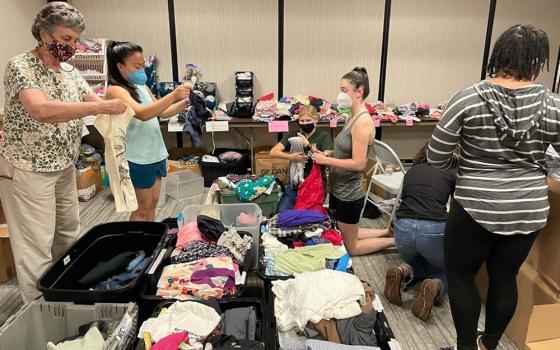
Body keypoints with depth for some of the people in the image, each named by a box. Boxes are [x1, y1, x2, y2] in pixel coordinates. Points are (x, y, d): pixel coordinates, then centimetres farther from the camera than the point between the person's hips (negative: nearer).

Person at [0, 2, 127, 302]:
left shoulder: (69, 71, 7)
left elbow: (92, 99, 9)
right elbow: (41, 110, -33)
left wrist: (113, 107, -14)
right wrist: (101, 107, -34)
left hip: (64, 167, 8)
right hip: (27, 170, -8)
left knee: (69, 235, 17)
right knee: (36, 246, 0)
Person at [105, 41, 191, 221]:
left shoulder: (142, 87, 12)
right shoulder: (115, 90, -13)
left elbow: (161, 113, 15)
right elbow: (142, 113, -28)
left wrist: (185, 102, 0)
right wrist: (173, 95, -33)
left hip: (156, 153, 8)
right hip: (138, 158, -8)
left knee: (153, 203, 16)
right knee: (142, 207, 4)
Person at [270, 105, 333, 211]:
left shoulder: (324, 136, -1)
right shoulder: (293, 135, 6)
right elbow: (273, 152, -3)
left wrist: (307, 145, -18)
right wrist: (291, 157, -20)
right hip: (295, 183, 3)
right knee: (282, 212, -5)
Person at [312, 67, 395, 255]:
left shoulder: (363, 122, -22)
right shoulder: (353, 118, 5)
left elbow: (358, 163, -26)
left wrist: (326, 160, -20)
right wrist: (327, 155, -2)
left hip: (349, 194, -9)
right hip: (340, 189, 9)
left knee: (350, 247, 11)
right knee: (345, 235, 26)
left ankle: (395, 240, 21)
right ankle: (389, 232, 33)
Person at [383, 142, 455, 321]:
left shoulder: (412, 171, 19)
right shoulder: (450, 174, 12)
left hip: (403, 228, 3)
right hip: (435, 231, -2)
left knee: (415, 263, 32)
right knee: (444, 272, 26)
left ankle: (403, 272, -1)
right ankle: (434, 286, -8)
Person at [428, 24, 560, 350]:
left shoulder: (468, 99, -12)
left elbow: (436, 157, -8)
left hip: (477, 209, -4)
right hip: (530, 209, 4)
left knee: (461, 276, 14)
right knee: (505, 277, 19)